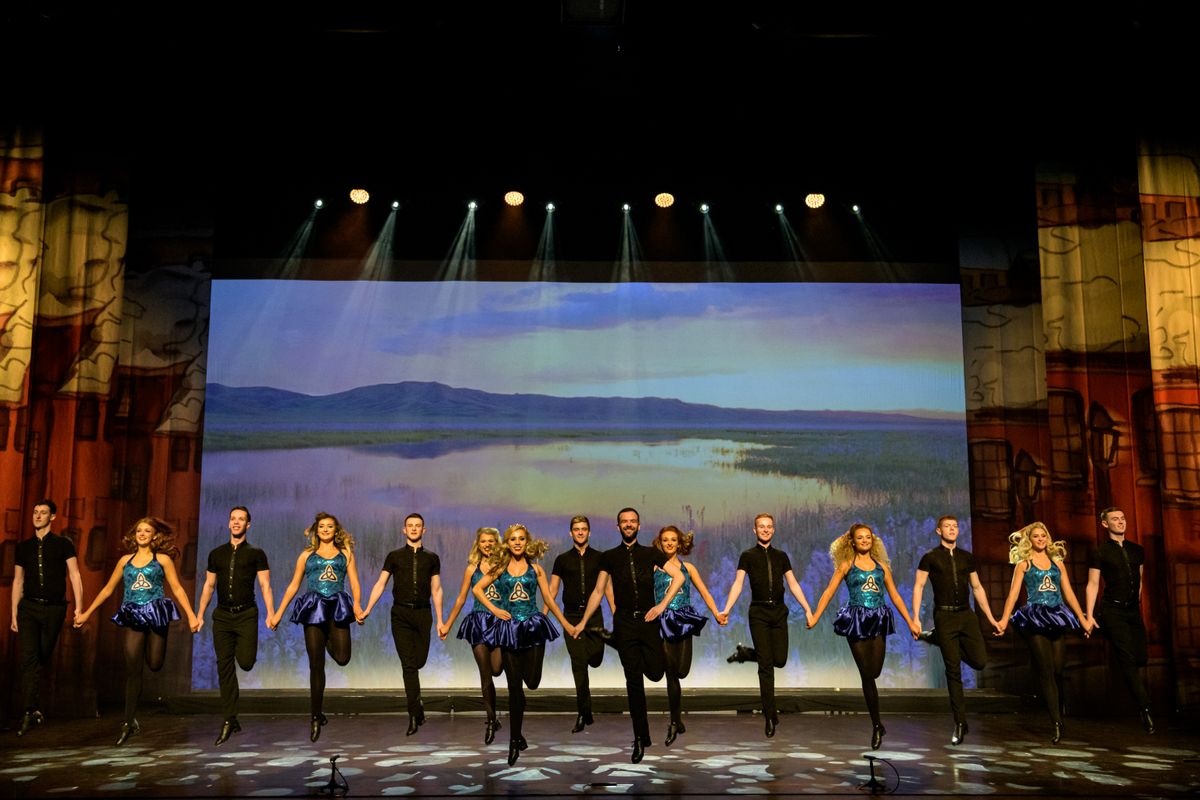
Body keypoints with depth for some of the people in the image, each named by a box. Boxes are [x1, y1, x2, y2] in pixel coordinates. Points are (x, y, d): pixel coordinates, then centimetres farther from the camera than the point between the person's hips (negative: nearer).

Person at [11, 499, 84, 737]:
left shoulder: (63, 544, 1)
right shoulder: (24, 547, 9)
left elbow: (74, 576, -3)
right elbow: (18, 581, 12)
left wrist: (79, 608, -10)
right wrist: (14, 614, 8)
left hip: (54, 608, -1)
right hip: (29, 607, 1)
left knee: (43, 658, 5)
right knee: (29, 658, -11)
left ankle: (33, 708, 20)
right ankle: (31, 711, -12)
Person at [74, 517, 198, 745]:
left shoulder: (162, 559, 5)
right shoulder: (125, 560, 12)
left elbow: (177, 589, 2)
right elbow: (107, 589, 18)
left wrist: (191, 615, -6)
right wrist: (87, 613, 16)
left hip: (155, 614, -2)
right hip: (132, 617, 2)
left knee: (154, 664, -7)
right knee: (132, 670, -2)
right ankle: (129, 722, 4)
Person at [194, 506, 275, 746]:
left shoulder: (256, 554, 4)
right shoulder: (216, 554, 13)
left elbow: (265, 586, 0)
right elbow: (208, 586, 15)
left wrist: (271, 613, -10)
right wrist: (199, 615, 8)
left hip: (246, 615, -3)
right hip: (222, 615, 3)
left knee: (245, 662, -16)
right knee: (224, 667, 1)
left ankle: (245, 651, 23)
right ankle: (229, 721, 7)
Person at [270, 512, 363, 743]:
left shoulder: (345, 554, 14)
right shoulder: (307, 555, 15)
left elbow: (355, 584, 7)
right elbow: (293, 586, 16)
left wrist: (357, 605, -12)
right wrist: (278, 613, 9)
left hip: (337, 608, 0)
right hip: (314, 609, 0)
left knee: (342, 658, -17)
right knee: (316, 665, -2)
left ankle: (329, 641, 20)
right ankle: (316, 716, 11)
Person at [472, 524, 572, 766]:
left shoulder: (535, 568, 6)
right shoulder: (499, 568, 5)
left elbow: (548, 598, 7)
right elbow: (477, 589, 10)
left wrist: (566, 624, 6)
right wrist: (494, 609, -3)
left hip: (533, 626, 0)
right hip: (509, 628, 0)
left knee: (532, 682, -6)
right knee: (514, 686, 2)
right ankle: (515, 739, 13)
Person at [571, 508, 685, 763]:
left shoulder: (651, 554, 3)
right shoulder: (609, 557, 5)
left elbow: (678, 576, -1)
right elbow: (598, 592, 6)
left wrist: (662, 605, -9)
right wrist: (582, 622, 3)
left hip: (648, 619, 0)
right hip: (624, 622, 0)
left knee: (655, 673, -5)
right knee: (633, 680, 3)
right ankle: (640, 738, 12)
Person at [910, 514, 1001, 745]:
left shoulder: (967, 557, 11)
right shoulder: (930, 558, 0)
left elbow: (977, 588, 16)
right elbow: (918, 587, -4)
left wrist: (991, 618, 12)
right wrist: (915, 618, -13)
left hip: (966, 614, 4)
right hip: (944, 616, -4)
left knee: (979, 661, -7)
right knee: (953, 671, -1)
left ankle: (937, 638, 19)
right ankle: (960, 724, 9)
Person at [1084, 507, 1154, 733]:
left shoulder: (1137, 551, 12)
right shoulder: (1099, 552, -3)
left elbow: (1139, 581, 20)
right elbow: (1092, 585, -4)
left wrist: (1138, 606, 20)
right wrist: (1089, 615, -10)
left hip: (1134, 611, 5)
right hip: (1112, 611, -5)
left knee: (1140, 659, 3)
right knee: (1127, 659, -11)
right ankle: (1145, 708, -10)